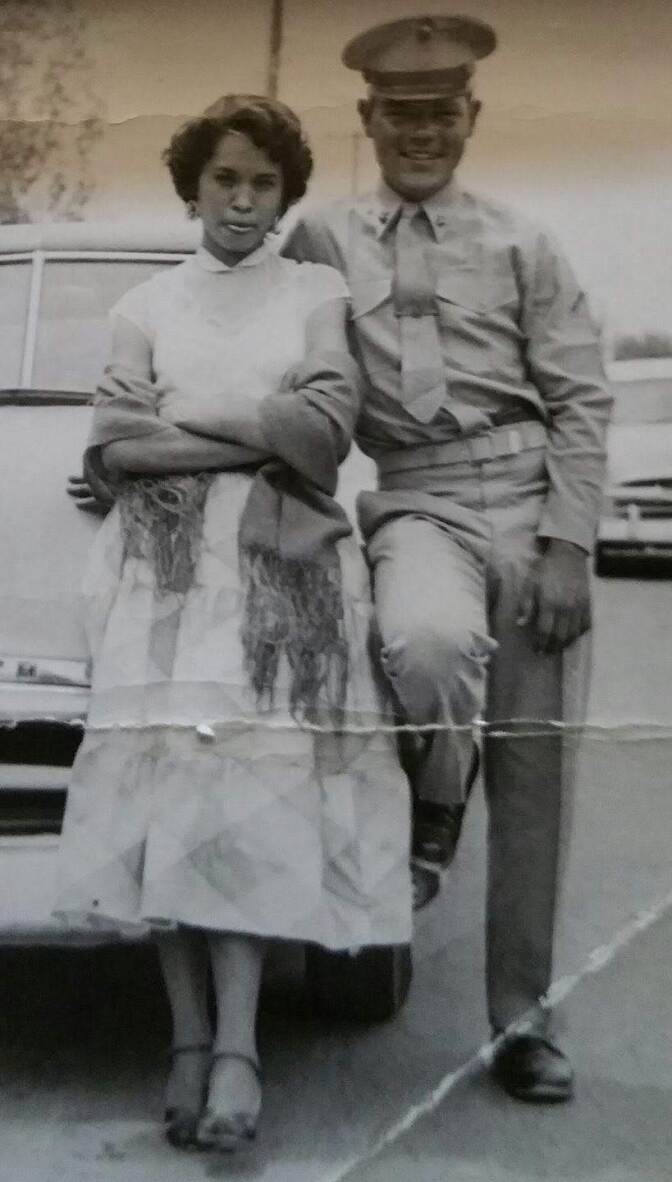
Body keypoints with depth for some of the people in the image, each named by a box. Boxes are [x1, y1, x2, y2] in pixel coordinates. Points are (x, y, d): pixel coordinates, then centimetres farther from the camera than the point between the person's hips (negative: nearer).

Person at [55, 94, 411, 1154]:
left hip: (283, 569, -1)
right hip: (166, 568, 1)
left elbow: (328, 428, -1)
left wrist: (178, 420, 1)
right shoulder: (146, 307, 18)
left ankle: (237, 1044, -17)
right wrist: (261, 438, -3)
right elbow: (110, 454, 5)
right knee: (164, 785, -11)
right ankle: (192, 1038, -8)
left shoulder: (319, 293, 15)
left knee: (252, 788, -14)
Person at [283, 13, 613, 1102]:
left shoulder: (522, 246, 10)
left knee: (531, 765, 1)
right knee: (429, 642, -37)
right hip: (413, 502, -1)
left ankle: (522, 1019, 14)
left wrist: (568, 545, -4)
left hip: (525, 500, 1)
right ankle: (433, 803, -1)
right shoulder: (321, 241, 10)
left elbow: (580, 401, 6)